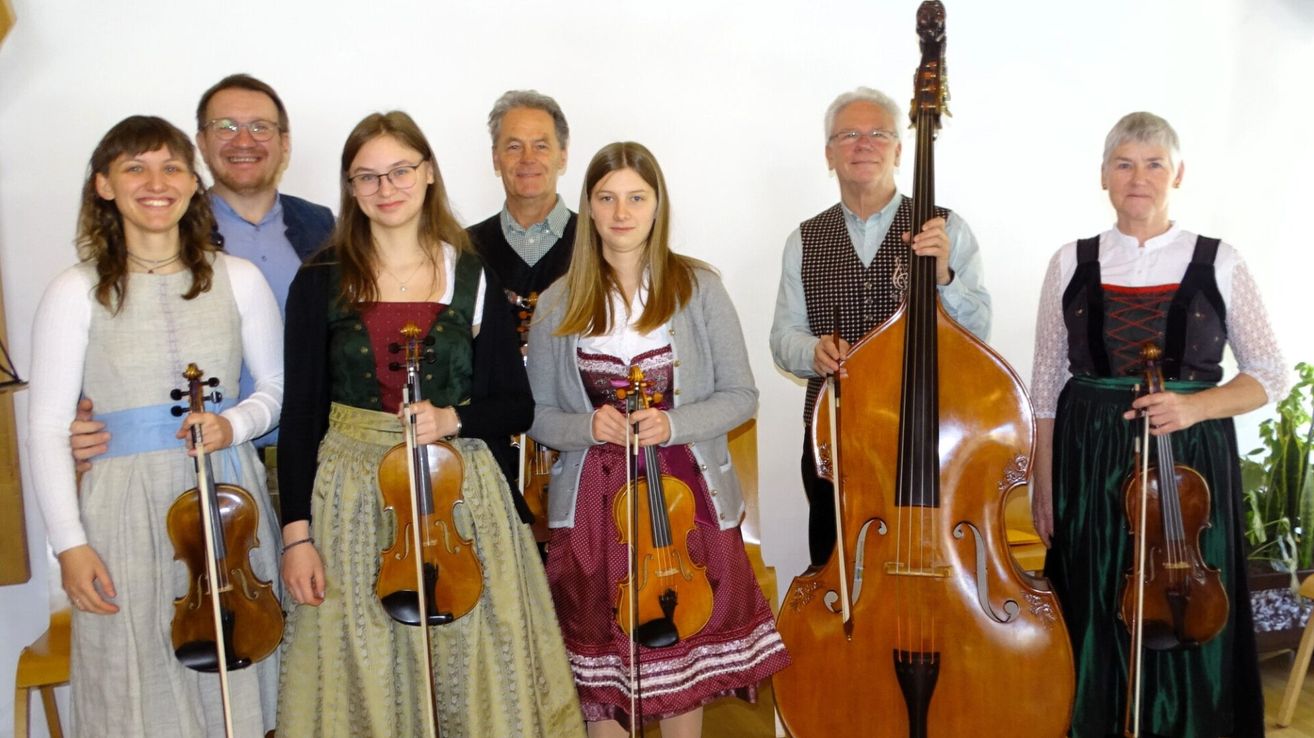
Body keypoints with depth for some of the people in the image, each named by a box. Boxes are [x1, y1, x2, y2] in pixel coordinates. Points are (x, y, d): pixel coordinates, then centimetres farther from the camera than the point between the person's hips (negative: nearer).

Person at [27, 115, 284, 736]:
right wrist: (69, 543, -6)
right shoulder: (76, 293, -3)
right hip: (127, 508, -1)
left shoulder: (239, 279, 2)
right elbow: (48, 427, -2)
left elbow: (277, 388, 10)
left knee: (236, 677, 12)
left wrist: (234, 424, -11)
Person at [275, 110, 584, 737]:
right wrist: (296, 535, -4)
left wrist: (452, 418, -16)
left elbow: (516, 405, 3)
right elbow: (301, 414, 0)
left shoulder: (473, 278, 1)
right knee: (364, 678, 7)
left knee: (471, 670, 7)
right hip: (353, 495, 0)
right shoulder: (322, 281, 0)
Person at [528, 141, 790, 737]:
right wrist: (587, 426, -15)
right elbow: (538, 415, 6)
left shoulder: (698, 288, -2)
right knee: (598, 663, 10)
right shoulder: (558, 305, 2)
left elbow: (740, 395, -1)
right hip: (591, 500, 1)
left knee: (682, 659, 9)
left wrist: (672, 424, -17)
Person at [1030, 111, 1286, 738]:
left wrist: (1195, 406, -15)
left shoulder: (1219, 264, 0)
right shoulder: (1071, 264, 3)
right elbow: (1047, 386, 5)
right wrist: (1042, 488, 2)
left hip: (1191, 461, 0)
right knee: (1095, 621, 8)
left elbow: (1270, 376, 4)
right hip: (1090, 463, 1)